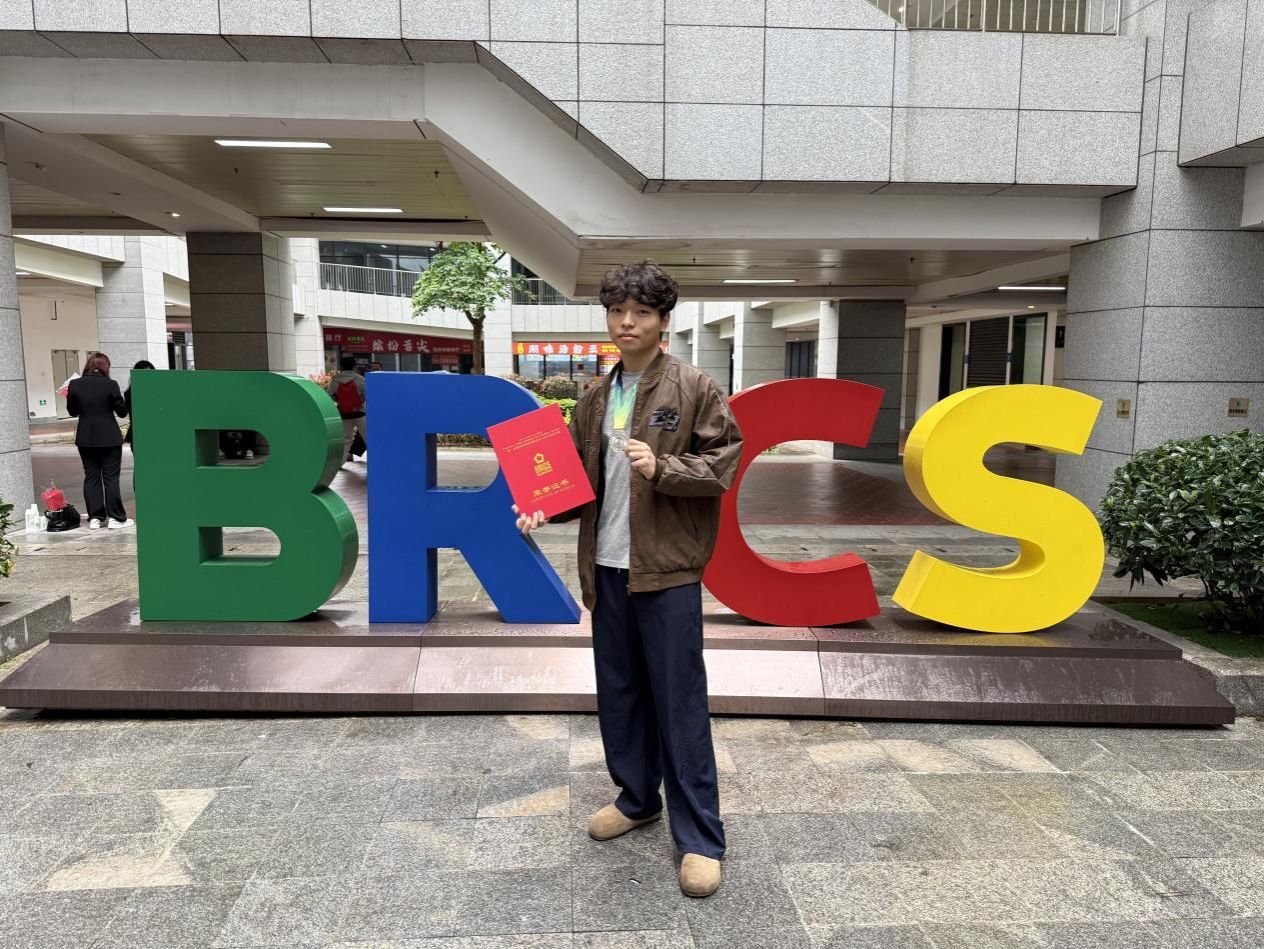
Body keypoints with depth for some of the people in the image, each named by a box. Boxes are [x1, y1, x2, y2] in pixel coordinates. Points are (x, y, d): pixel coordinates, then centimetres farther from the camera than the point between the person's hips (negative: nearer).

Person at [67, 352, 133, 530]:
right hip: (109, 439, -3)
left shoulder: (75, 385, -2)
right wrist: (121, 398, 11)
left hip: (85, 439, 3)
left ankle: (94, 518, 11)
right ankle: (116, 518, 5)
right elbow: (122, 412, -6)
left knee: (91, 477, 10)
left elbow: (72, 411, 8)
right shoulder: (110, 385, -12)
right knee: (111, 477, 3)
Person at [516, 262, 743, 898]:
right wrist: (545, 507, -3)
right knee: (619, 692, 16)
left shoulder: (693, 389, -5)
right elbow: (580, 476, 14)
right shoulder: (596, 399, 11)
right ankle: (637, 797, 36)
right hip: (608, 565, 6)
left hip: (667, 567, -6)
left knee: (679, 701, -1)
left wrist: (661, 468, -21)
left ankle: (699, 837, 12)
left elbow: (723, 462, -7)